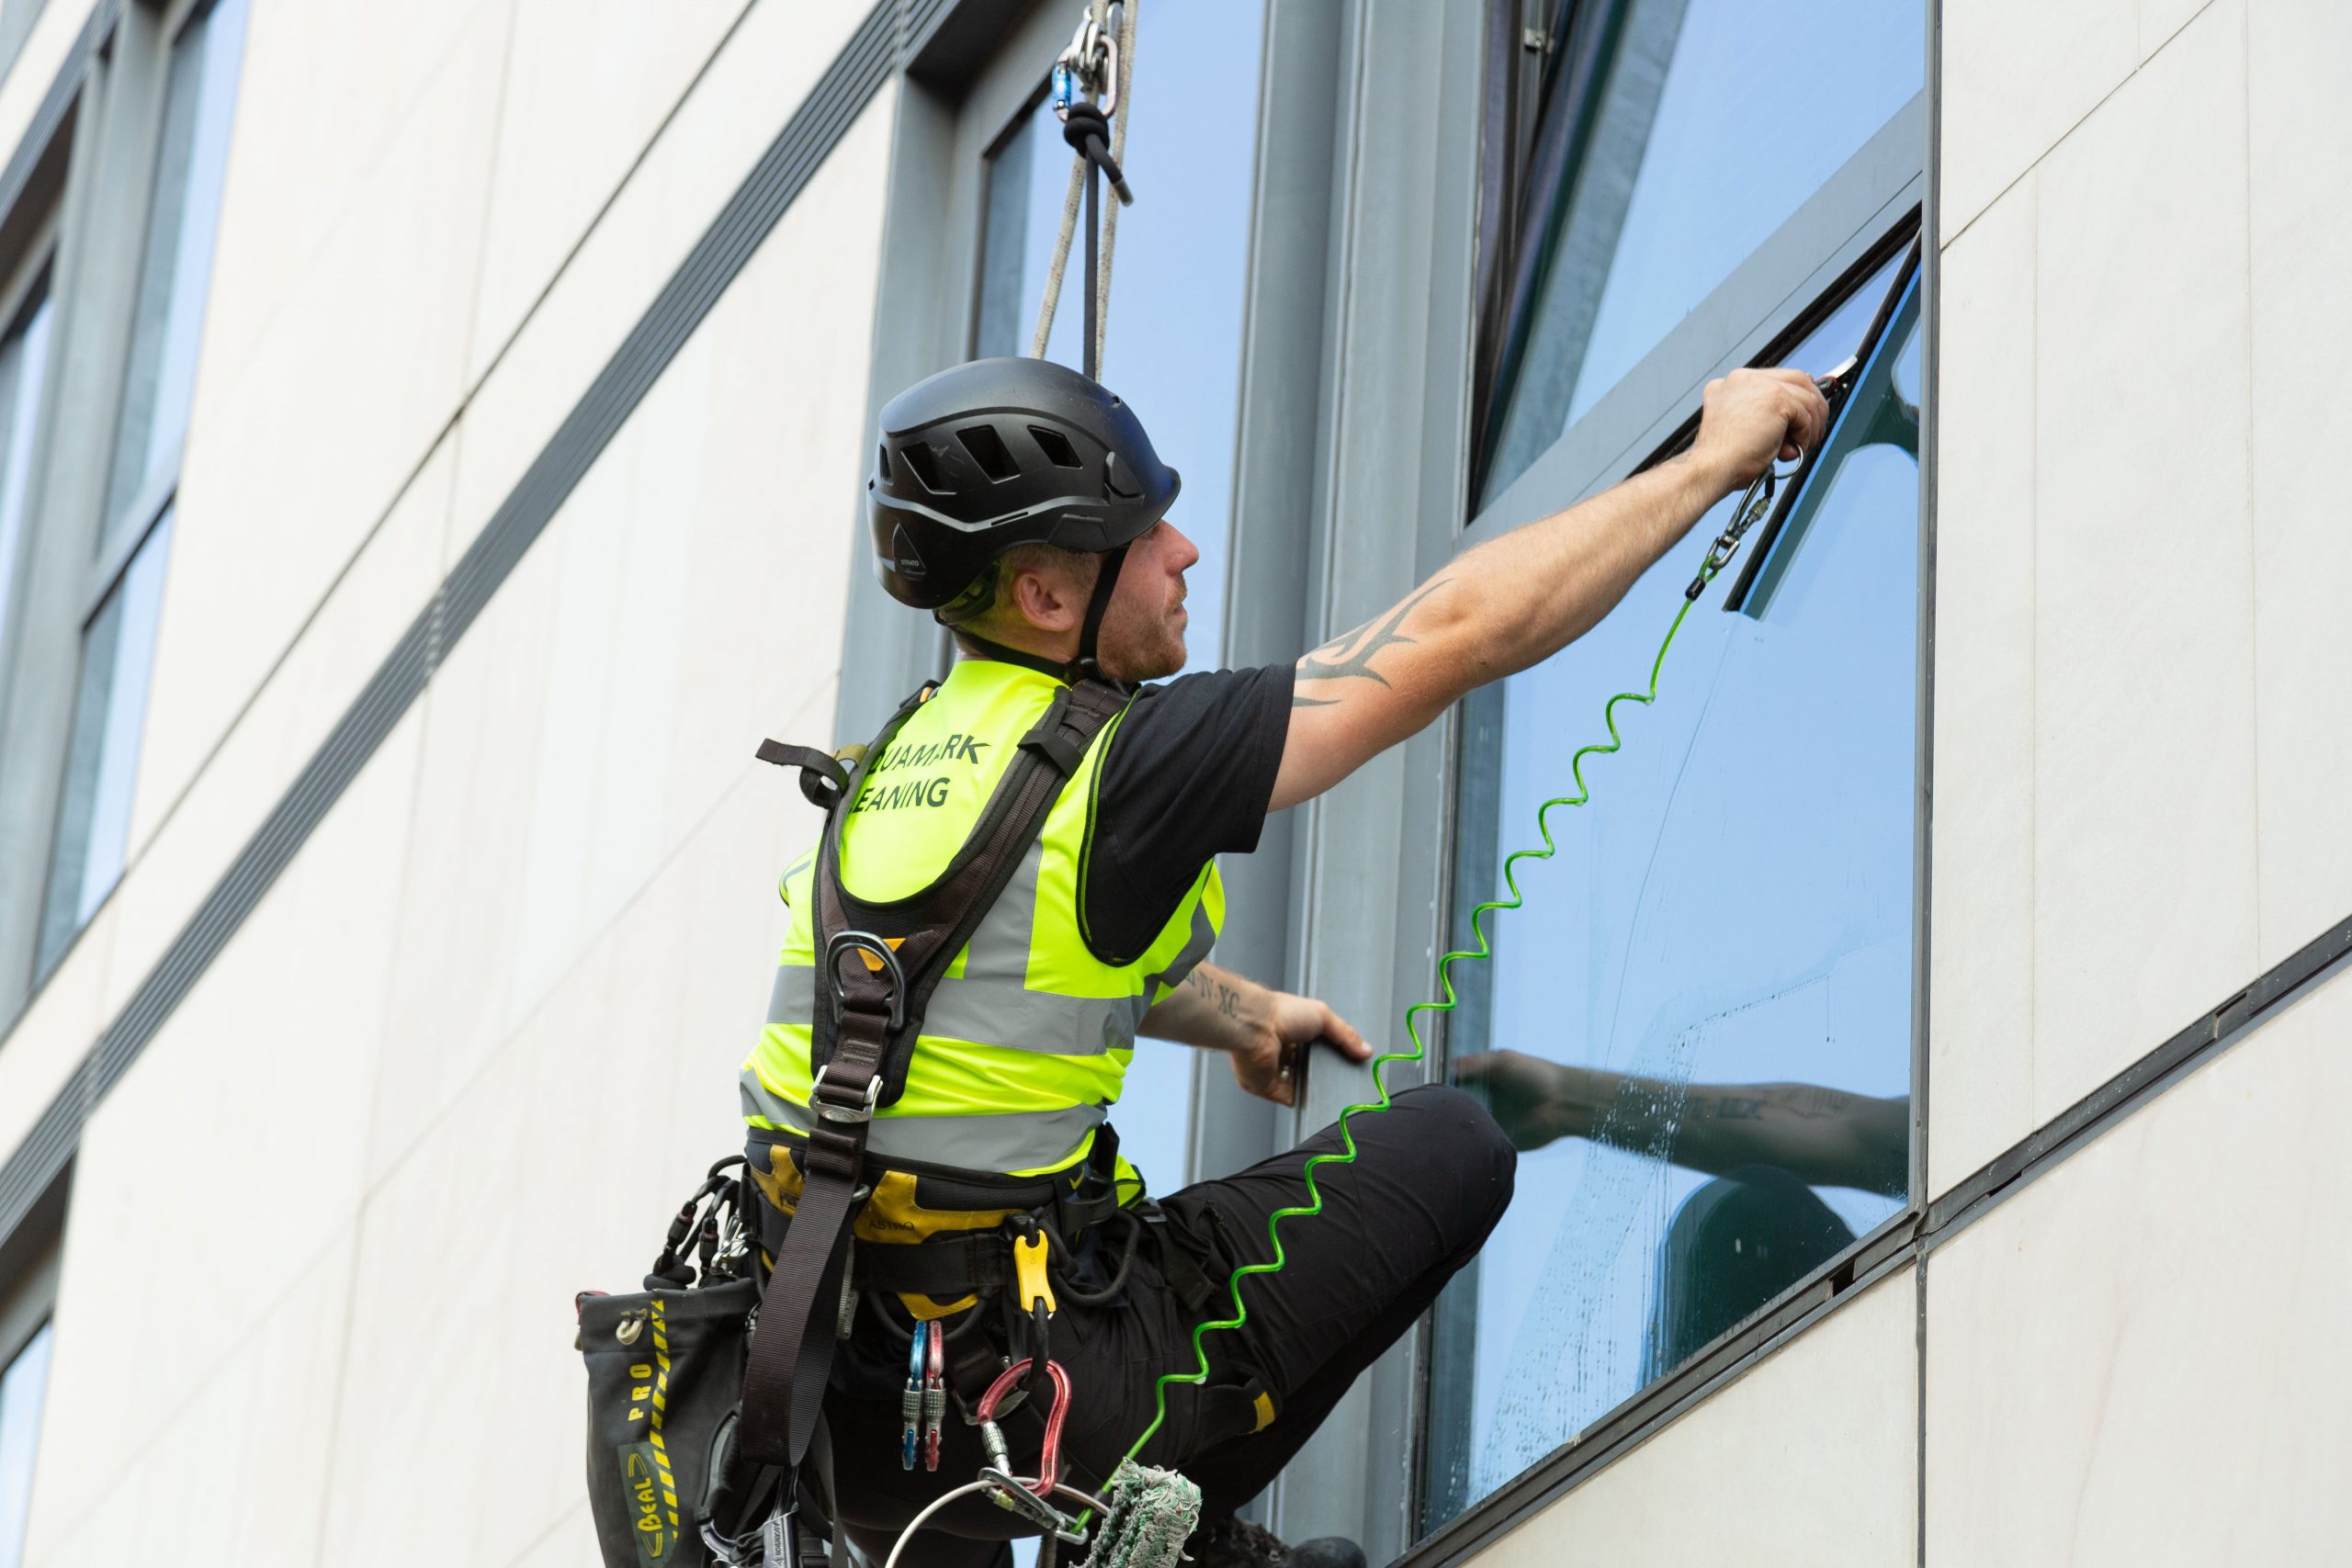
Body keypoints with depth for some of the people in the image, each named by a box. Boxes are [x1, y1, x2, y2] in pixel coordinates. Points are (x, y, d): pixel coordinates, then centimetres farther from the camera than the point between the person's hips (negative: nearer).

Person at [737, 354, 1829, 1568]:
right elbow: (1465, 628, -12)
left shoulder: (915, 750, 9)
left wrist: (1242, 1016, 42)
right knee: (1451, 1146, 4)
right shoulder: (1117, 761, -15)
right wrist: (1717, 456, -4)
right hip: (1020, 1405, -8)